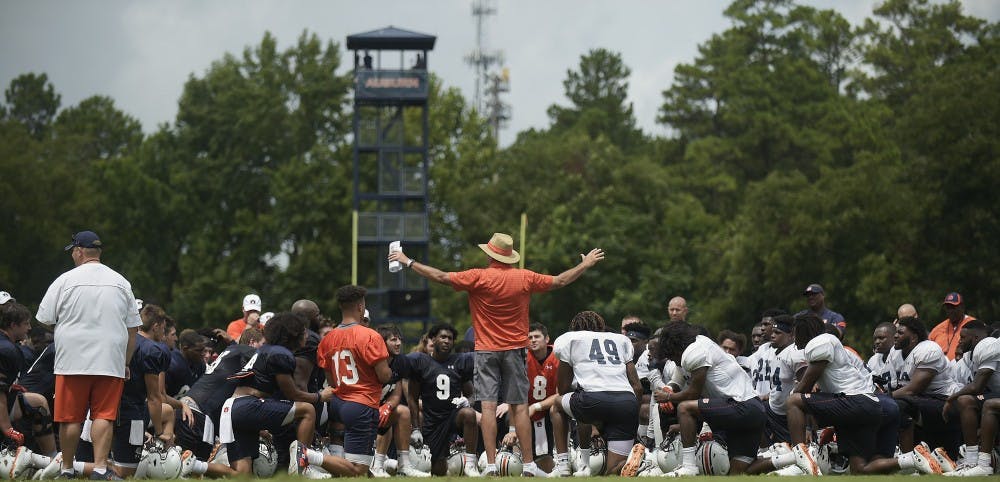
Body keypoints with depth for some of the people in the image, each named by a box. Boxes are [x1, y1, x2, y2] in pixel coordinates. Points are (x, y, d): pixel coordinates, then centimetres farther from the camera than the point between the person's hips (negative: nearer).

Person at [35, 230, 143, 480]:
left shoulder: (65, 281, -2)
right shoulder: (121, 283, 9)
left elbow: (45, 319, 3)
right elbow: (133, 329, 12)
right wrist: (125, 363, 18)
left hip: (73, 360, -2)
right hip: (111, 361, 2)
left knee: (71, 417, 4)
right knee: (104, 415, 0)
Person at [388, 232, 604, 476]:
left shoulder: (478, 277, -11)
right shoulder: (525, 278, -2)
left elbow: (441, 277, -8)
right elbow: (560, 281, 10)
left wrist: (408, 262, 2)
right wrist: (585, 265, 25)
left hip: (486, 350, -2)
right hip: (515, 349, 2)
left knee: (488, 406, -5)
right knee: (519, 407, 4)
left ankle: (491, 465, -12)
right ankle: (528, 465, 5)